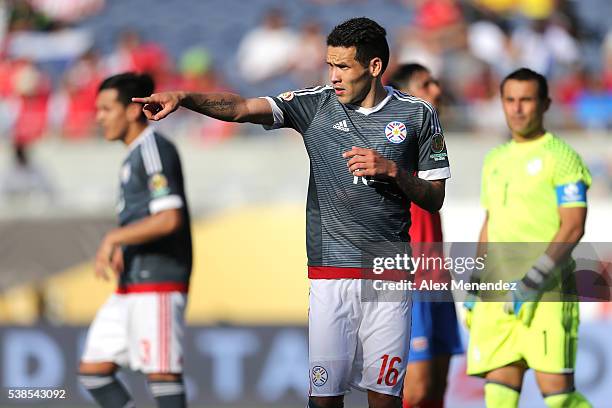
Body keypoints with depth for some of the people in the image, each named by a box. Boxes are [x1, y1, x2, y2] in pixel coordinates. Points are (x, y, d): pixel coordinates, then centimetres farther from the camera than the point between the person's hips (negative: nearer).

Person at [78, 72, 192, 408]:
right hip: (131, 287, 10)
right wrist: (122, 248, 11)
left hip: (157, 283, -10)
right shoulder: (135, 155, 19)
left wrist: (114, 238, -15)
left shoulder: (154, 150, -11)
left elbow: (169, 218, -22)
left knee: (161, 372, -8)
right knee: (93, 370, 6)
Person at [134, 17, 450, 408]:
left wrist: (391, 170, -12)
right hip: (327, 273, 0)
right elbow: (241, 107, -9)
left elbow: (435, 199, 6)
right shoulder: (316, 104, 2)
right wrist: (183, 97, -25)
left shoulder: (418, 115, 2)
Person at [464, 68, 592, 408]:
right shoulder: (495, 160, 19)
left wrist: (534, 280, -18)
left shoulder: (561, 157, -3)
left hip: (546, 293, -6)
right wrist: (474, 287, 21)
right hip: (498, 296, 6)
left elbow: (572, 227, -10)